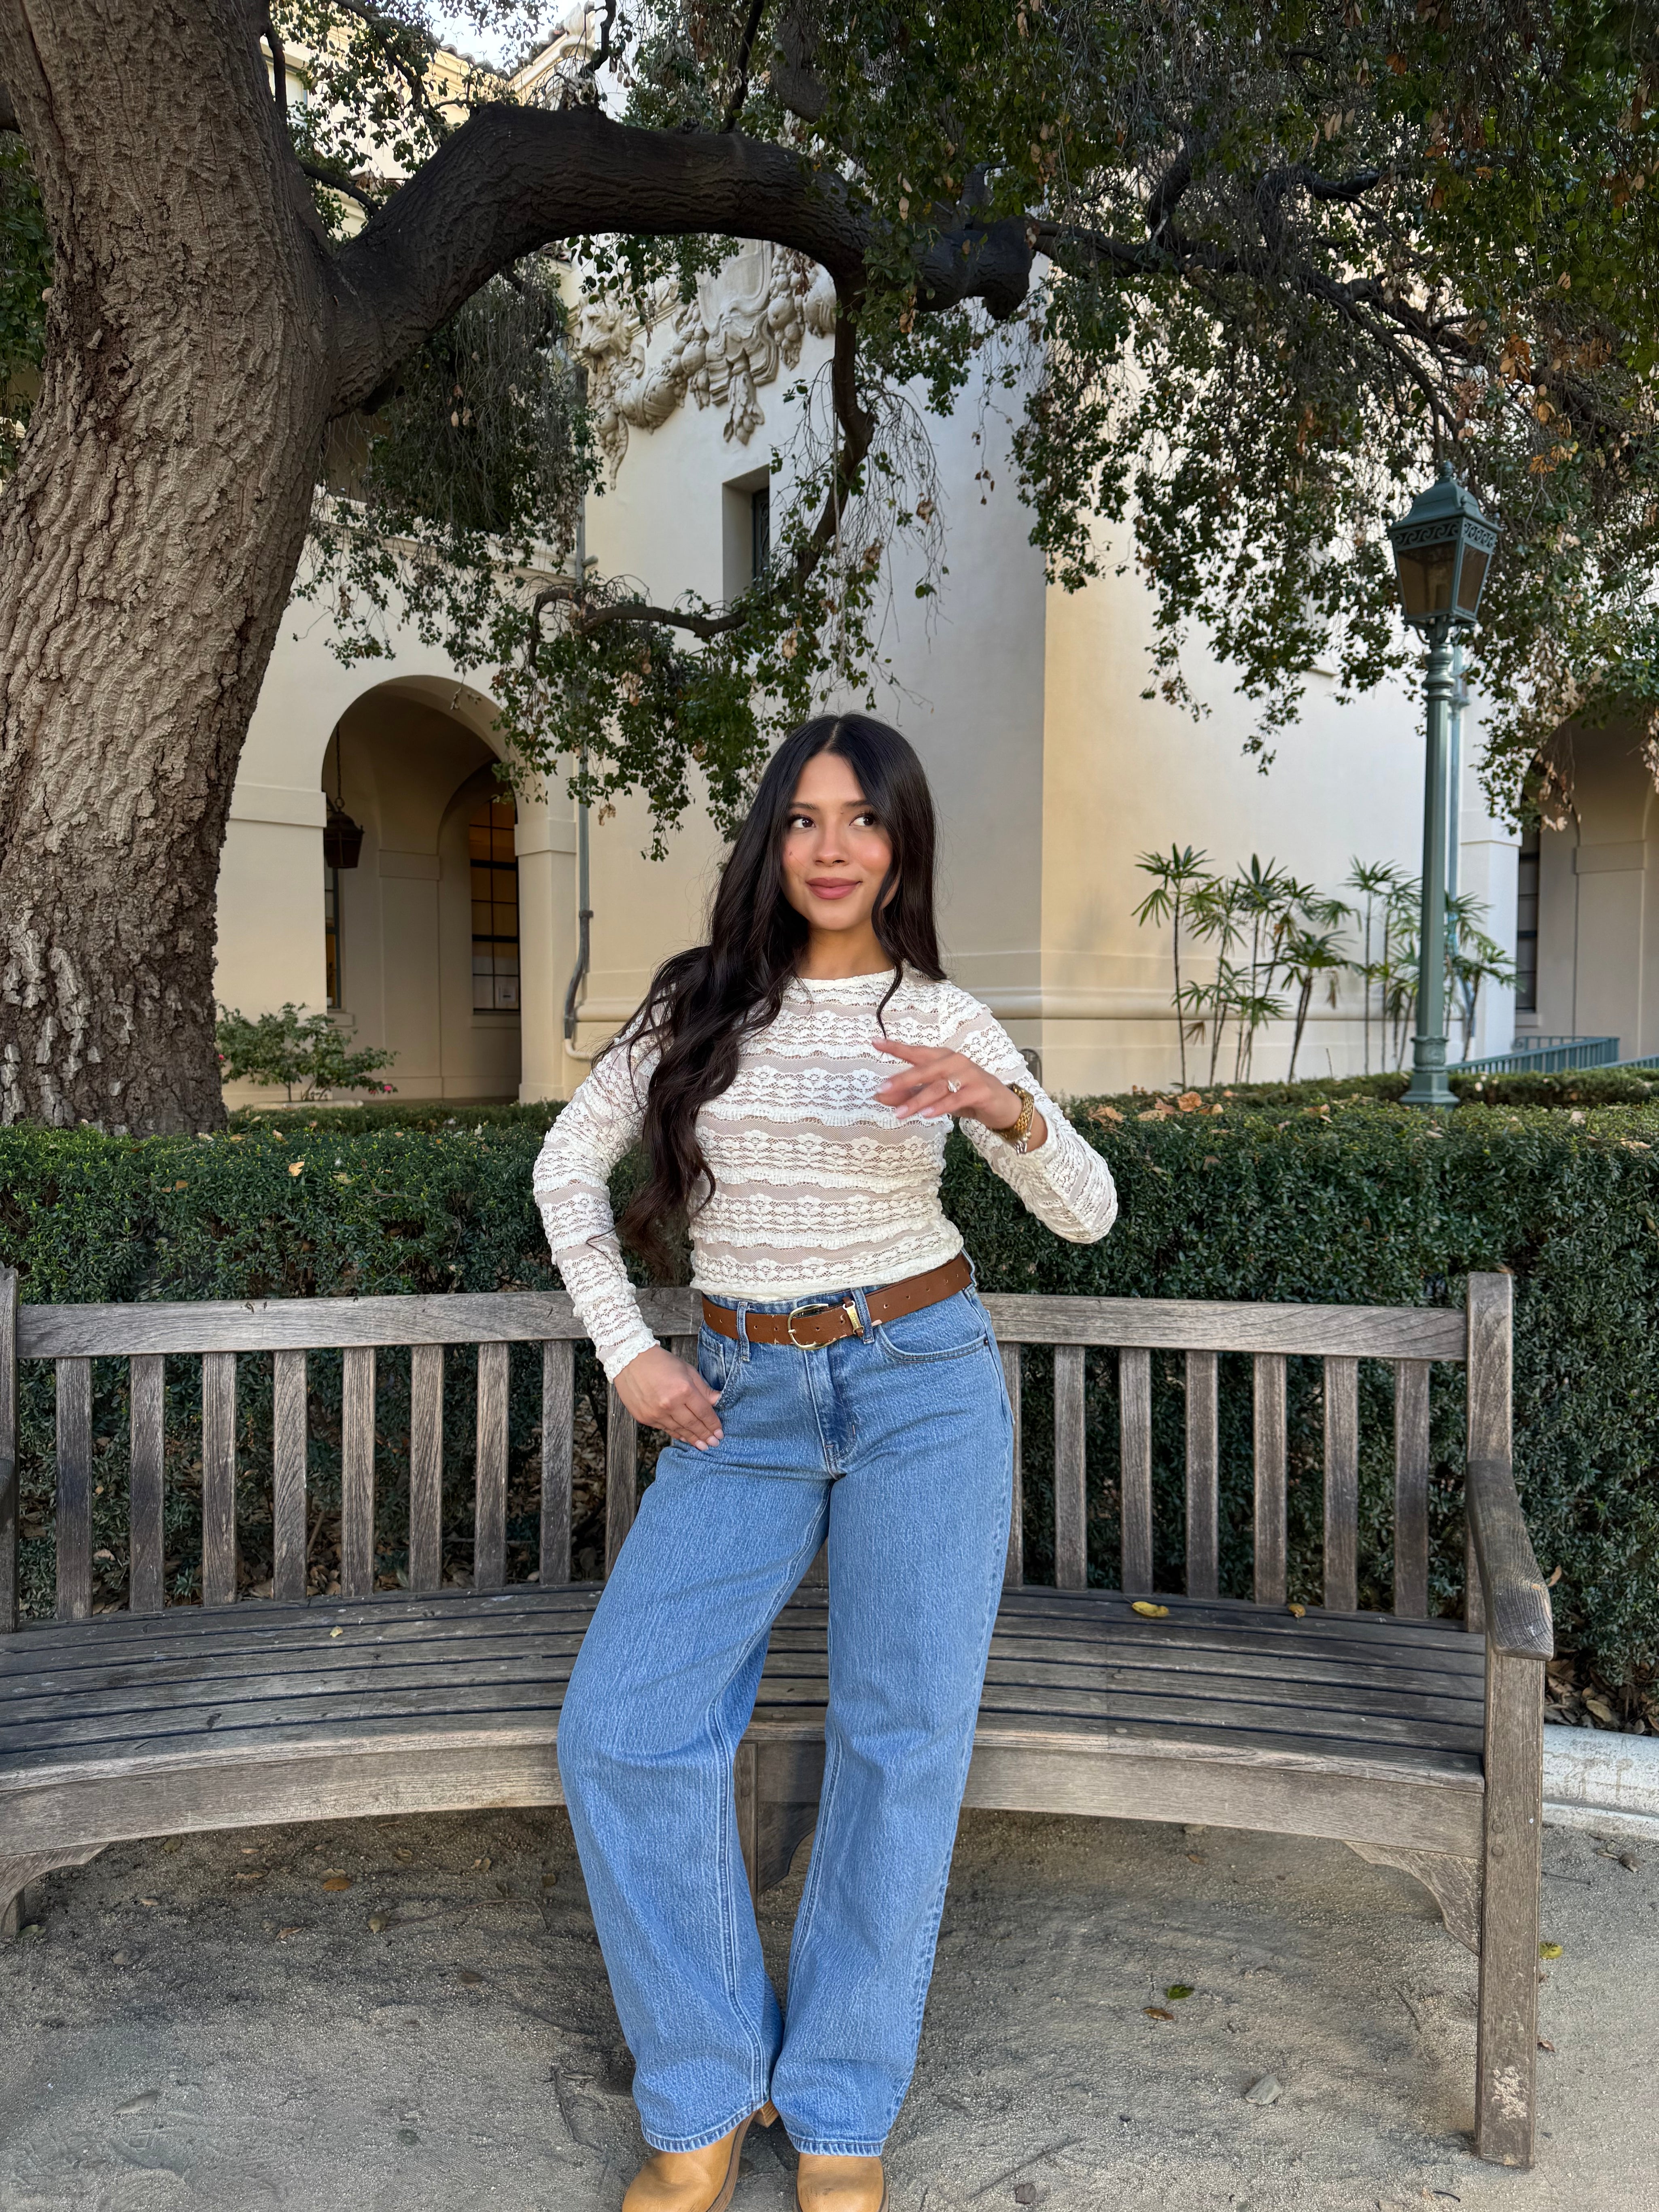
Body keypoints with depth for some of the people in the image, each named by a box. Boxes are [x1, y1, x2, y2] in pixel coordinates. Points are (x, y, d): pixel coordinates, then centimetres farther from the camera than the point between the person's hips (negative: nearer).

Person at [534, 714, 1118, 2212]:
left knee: (903, 1741, -4)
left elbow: (1088, 1214, -2)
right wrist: (626, 1352, 3)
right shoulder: (697, 1002, 4)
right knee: (622, 1732, -10)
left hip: (921, 1383, -1)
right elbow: (569, 1167, 12)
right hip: (744, 1402, 2)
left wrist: (1010, 1112, -23)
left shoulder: (942, 1017, 1)